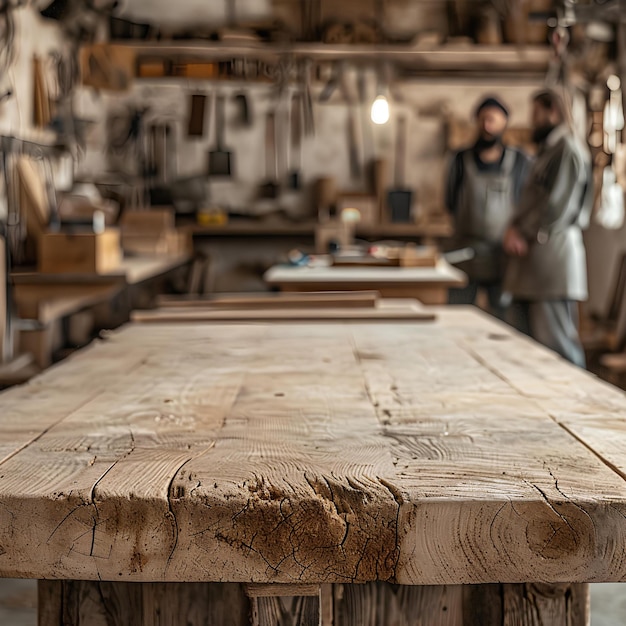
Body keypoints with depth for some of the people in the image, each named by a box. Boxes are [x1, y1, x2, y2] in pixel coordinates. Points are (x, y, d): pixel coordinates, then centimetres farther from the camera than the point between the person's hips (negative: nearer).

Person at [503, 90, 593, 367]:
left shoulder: (569, 150, -8)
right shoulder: (546, 152, 23)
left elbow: (558, 205, -15)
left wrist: (525, 235, -12)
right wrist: (514, 228, 4)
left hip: (552, 255, -10)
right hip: (530, 265, 10)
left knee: (557, 343, -8)